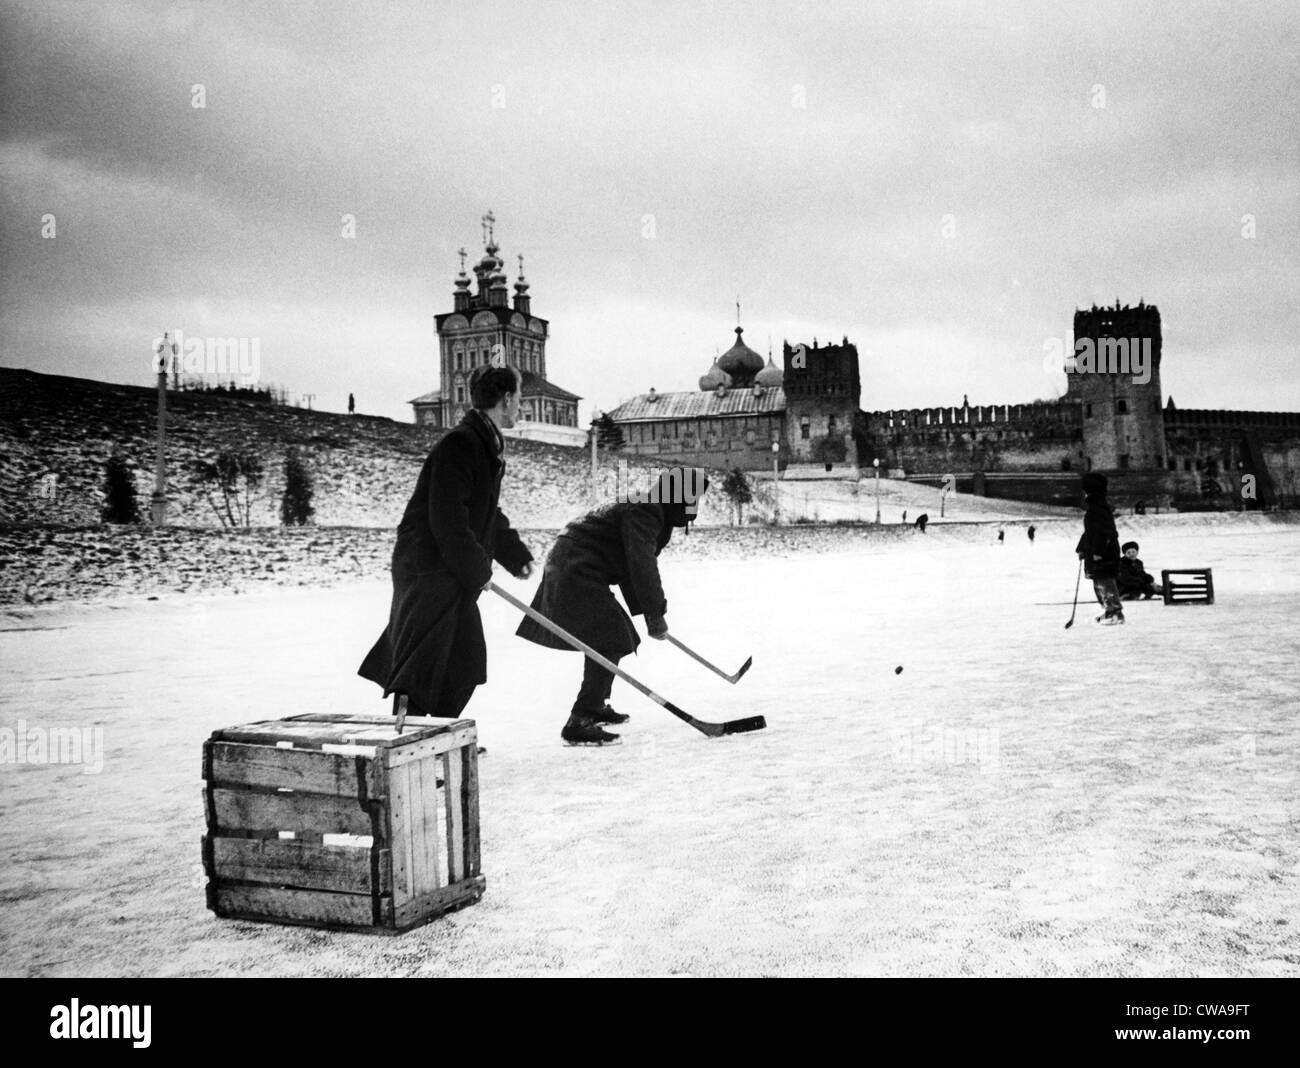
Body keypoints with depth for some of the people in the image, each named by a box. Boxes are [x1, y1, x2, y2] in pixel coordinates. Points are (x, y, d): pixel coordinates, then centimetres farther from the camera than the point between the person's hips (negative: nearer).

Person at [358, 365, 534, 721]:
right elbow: (448, 522, -23)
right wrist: (477, 571, -16)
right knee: (423, 664, -12)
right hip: (427, 569, -10)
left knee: (465, 660, 15)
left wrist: (515, 554, 26)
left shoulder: (488, 447, 14)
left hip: (454, 573, 10)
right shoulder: (458, 446, -19)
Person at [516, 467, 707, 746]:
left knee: (613, 637, 22)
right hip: (575, 573, -11)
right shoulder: (642, 513, -19)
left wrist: (649, 612, 16)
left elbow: (639, 567, 20)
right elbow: (642, 567, -27)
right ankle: (578, 724, -18)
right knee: (612, 642, -15)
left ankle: (595, 706, 38)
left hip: (576, 573, 11)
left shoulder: (654, 515, 14)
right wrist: (656, 615, -24)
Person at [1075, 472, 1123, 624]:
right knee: (1098, 582, 16)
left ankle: (1115, 612, -7)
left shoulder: (1099, 508, -17)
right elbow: (1089, 532, 25)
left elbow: (1103, 532, -24)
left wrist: (1098, 552, -25)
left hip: (1103, 553, -11)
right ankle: (1109, 611, 24)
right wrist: (1081, 548, 26)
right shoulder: (1092, 507, 16)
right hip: (1095, 552, 11)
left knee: (1104, 582, -9)